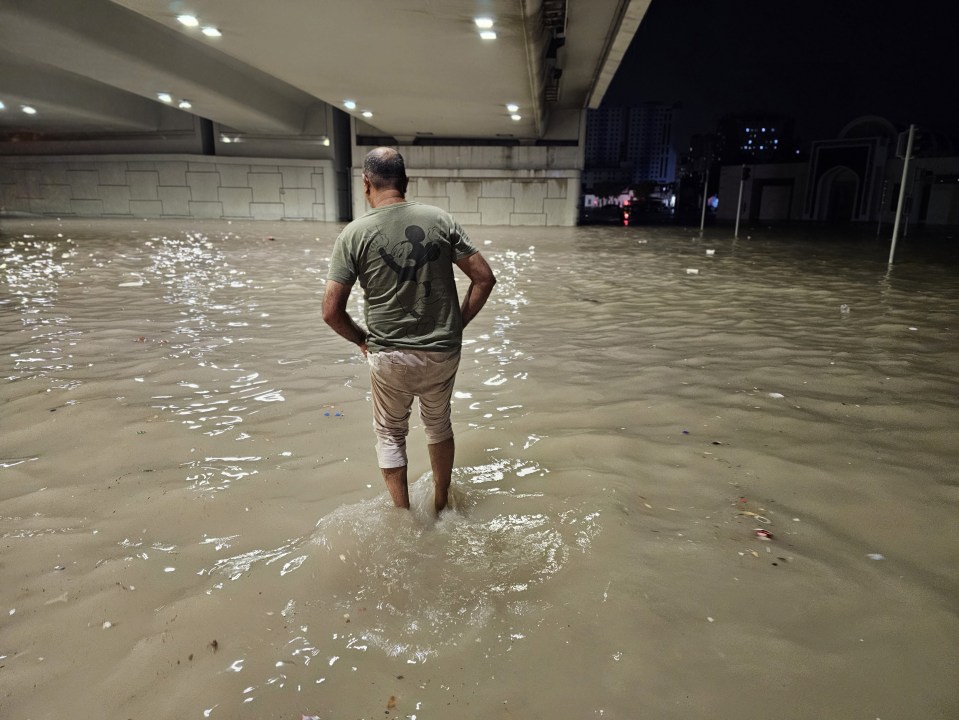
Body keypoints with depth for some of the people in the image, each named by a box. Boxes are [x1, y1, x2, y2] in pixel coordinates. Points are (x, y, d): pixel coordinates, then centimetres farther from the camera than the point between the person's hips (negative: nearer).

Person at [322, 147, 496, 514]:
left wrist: (362, 339, 7)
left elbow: (331, 311, -11)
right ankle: (441, 502, 42)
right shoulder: (439, 219, -4)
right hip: (443, 352, 3)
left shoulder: (354, 233, -9)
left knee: (390, 435, 19)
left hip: (389, 356, -2)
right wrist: (458, 324, 7)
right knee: (438, 424, 25)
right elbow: (484, 278, -3)